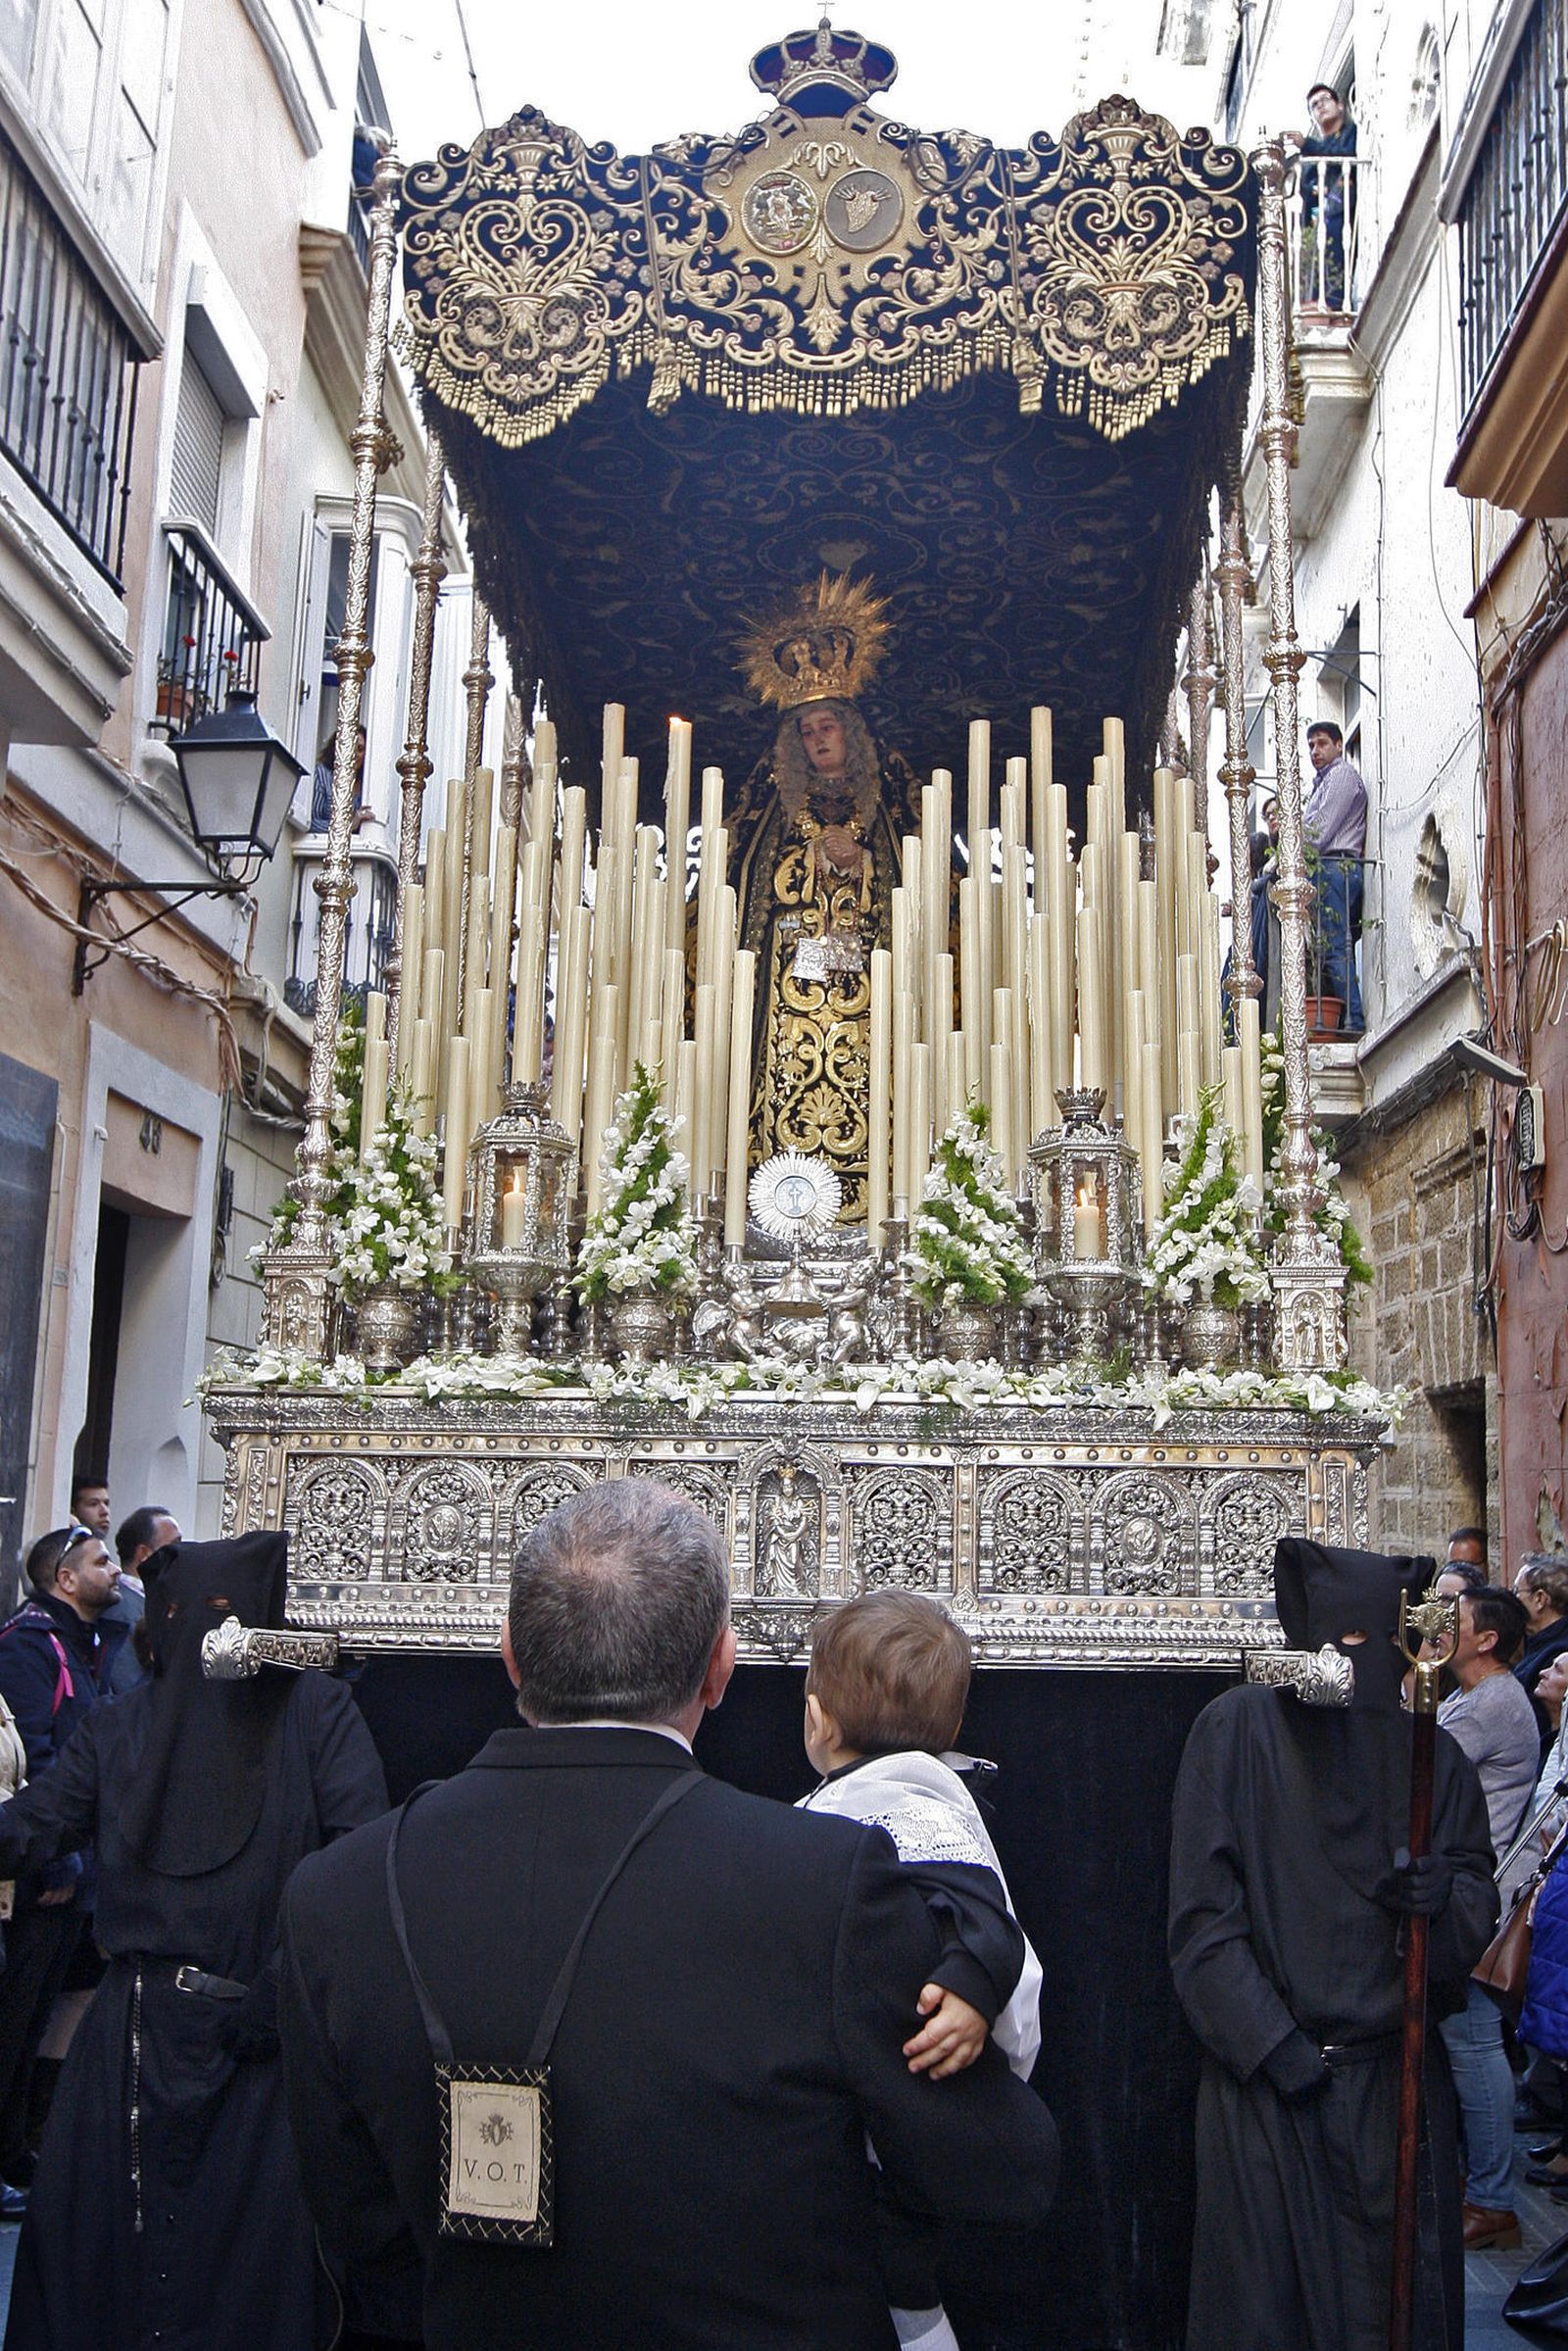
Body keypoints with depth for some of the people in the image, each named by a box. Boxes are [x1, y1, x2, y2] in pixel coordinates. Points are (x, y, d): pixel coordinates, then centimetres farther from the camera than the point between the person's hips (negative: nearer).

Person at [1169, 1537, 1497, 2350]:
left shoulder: (1429, 1750, 3)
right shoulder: (1236, 1728, -9)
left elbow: (1480, 1892, 7)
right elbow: (1203, 1915, -9)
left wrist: (1447, 1900, -16)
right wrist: (1272, 2044, -14)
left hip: (1397, 2079, 3)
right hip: (1267, 2085, -3)